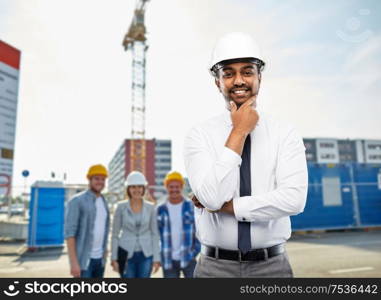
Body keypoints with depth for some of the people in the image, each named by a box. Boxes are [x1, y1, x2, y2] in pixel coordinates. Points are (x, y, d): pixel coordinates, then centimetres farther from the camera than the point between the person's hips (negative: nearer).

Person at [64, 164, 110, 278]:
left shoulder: (103, 203, 11)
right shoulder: (76, 201, -13)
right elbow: (69, 232, -17)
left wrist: (104, 253, 15)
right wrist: (74, 262, -21)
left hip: (99, 258, 7)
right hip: (82, 259, -7)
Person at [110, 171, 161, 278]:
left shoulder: (150, 207, 0)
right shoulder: (121, 207, -3)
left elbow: (155, 234, 3)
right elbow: (115, 234, 0)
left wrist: (156, 258, -1)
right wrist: (114, 258, -3)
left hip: (146, 255, 1)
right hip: (126, 254, -1)